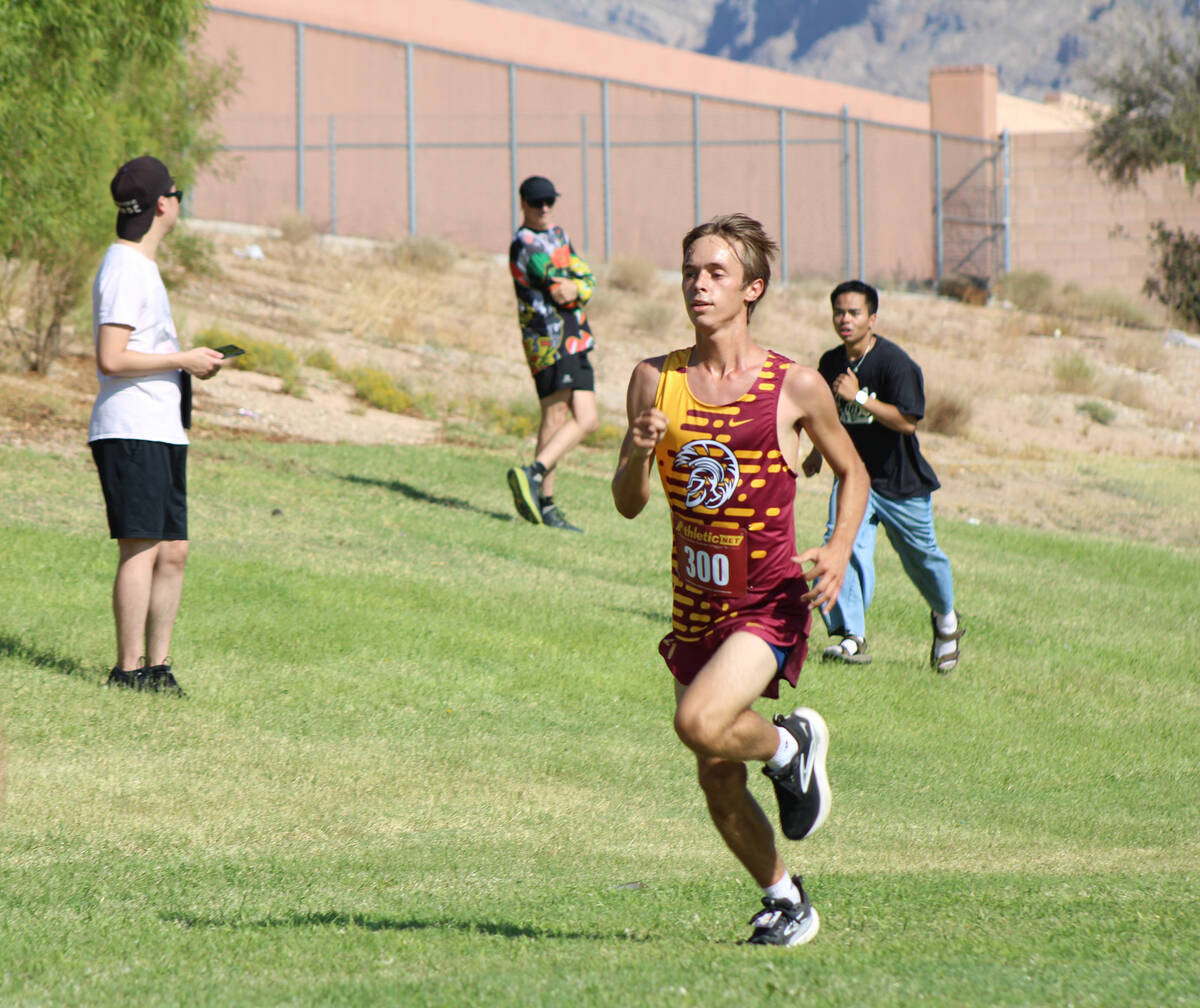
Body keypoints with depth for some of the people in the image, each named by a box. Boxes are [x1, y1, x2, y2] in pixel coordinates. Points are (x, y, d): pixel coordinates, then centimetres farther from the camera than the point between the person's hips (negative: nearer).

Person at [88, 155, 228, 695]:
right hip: (130, 433, -10)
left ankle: (158, 666, 11)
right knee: (141, 549, -11)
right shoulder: (123, 270, -12)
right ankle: (129, 668, -9)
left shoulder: (143, 266, 20)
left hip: (163, 431, 10)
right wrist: (183, 360, -12)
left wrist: (189, 361, 13)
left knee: (172, 552, 8)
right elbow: (111, 360, -20)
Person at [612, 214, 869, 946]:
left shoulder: (796, 387, -6)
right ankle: (783, 897, 32)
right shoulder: (656, 381, 2)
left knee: (700, 724, -28)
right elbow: (629, 505, 4)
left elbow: (852, 471, 10)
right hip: (696, 605, 4)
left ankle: (793, 744, 4)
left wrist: (840, 549, -7)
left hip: (770, 602, -4)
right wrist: (639, 454, -17)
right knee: (719, 784, 9)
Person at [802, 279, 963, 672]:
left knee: (921, 558, 11)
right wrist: (818, 449, 17)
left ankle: (946, 621, 40)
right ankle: (852, 636, -24)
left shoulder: (895, 362, -19)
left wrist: (859, 397, -31)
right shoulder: (830, 363, 2)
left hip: (901, 481, -4)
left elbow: (907, 421, -28)